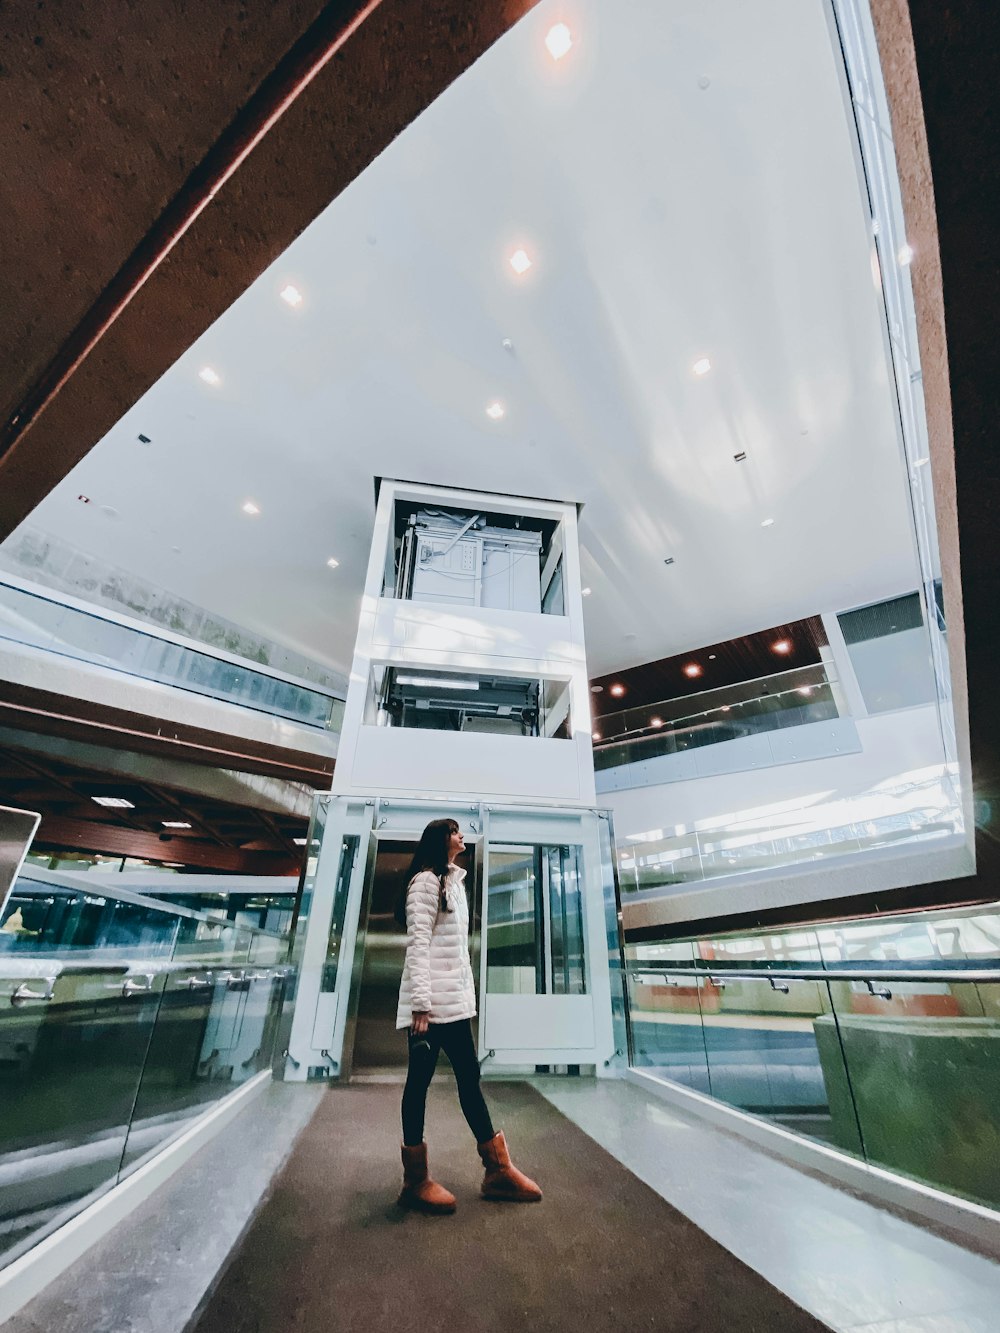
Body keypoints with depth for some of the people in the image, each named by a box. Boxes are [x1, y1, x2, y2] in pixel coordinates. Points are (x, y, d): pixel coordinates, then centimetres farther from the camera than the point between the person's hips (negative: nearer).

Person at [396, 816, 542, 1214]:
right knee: (419, 1081, 4)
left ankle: (498, 1170, 20)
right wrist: (420, 1003, -18)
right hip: (431, 1001, -8)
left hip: (455, 1000, 8)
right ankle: (415, 1181, 17)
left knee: (469, 1078, 12)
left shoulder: (455, 883, 18)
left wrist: (467, 994, 17)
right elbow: (418, 943, -15)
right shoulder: (425, 881, -10)